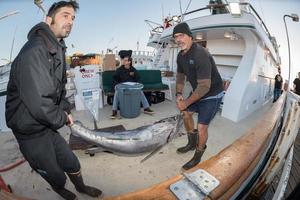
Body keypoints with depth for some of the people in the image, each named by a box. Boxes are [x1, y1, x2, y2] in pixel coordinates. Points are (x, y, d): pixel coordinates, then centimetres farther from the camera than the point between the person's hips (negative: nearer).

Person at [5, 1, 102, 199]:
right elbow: (39, 104, -34)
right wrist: (61, 118, -15)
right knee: (55, 175, 15)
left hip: (48, 126, 8)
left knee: (72, 163, 22)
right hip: (32, 132, -8)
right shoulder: (34, 52, -27)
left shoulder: (58, 51, 6)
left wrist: (66, 110, 2)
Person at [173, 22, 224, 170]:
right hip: (197, 92, 9)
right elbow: (180, 75, 10)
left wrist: (186, 102, -25)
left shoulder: (200, 54, -30)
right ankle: (192, 143, 41)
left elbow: (204, 87, -33)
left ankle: (197, 156, 22)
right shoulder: (181, 55, -2)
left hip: (212, 94, -8)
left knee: (201, 127, -7)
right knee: (186, 113, 18)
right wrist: (179, 94, -5)